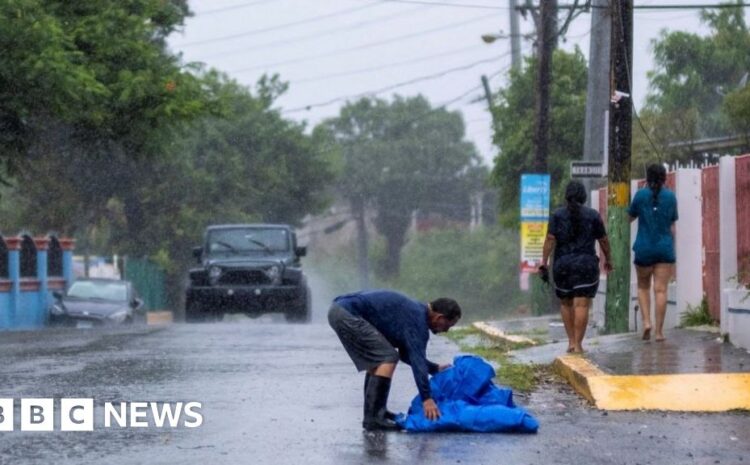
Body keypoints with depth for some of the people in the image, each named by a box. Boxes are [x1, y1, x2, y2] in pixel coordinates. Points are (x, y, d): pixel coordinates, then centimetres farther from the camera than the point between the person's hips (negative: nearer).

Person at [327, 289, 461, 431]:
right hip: (348, 314, -11)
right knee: (387, 358, -12)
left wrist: (435, 369, 25)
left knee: (376, 359, 23)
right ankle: (373, 418, -14)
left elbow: (407, 354, 31)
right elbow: (417, 359, -17)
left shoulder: (414, 311, 20)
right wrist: (427, 398, -19)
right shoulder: (417, 319, -11)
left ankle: (373, 412, 27)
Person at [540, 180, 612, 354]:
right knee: (582, 305, -4)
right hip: (586, 263, -1)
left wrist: (544, 261, -4)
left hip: (562, 264, 1)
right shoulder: (593, 215, 1)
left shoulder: (557, 215, 1)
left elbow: (550, 239, -7)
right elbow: (603, 240, 6)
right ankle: (578, 344, -9)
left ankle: (571, 341, 12)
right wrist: (608, 259, 20)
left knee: (566, 303, 15)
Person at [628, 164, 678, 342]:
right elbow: (672, 227, 7)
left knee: (643, 287, 16)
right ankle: (659, 331, -3)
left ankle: (646, 321, -1)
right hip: (665, 248, 1)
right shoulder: (670, 197, 2)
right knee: (661, 290, 0)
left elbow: (630, 217, 10)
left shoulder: (641, 195, -4)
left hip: (644, 248, -1)